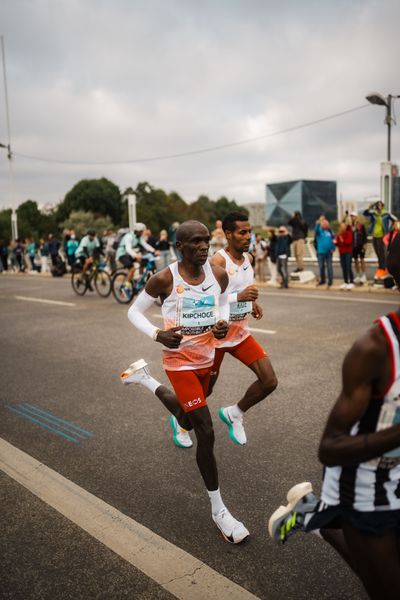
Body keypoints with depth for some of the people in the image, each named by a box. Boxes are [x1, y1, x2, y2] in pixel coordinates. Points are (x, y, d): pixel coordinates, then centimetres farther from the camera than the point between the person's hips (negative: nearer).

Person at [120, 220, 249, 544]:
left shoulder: (219, 274, -7)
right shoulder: (164, 279, -18)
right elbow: (134, 311, -6)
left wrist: (223, 323, -9)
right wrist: (157, 334, -24)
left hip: (206, 358, 6)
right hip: (180, 360, -6)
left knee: (188, 420, 26)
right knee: (206, 433, -12)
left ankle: (145, 378, 50)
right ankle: (218, 510, 6)